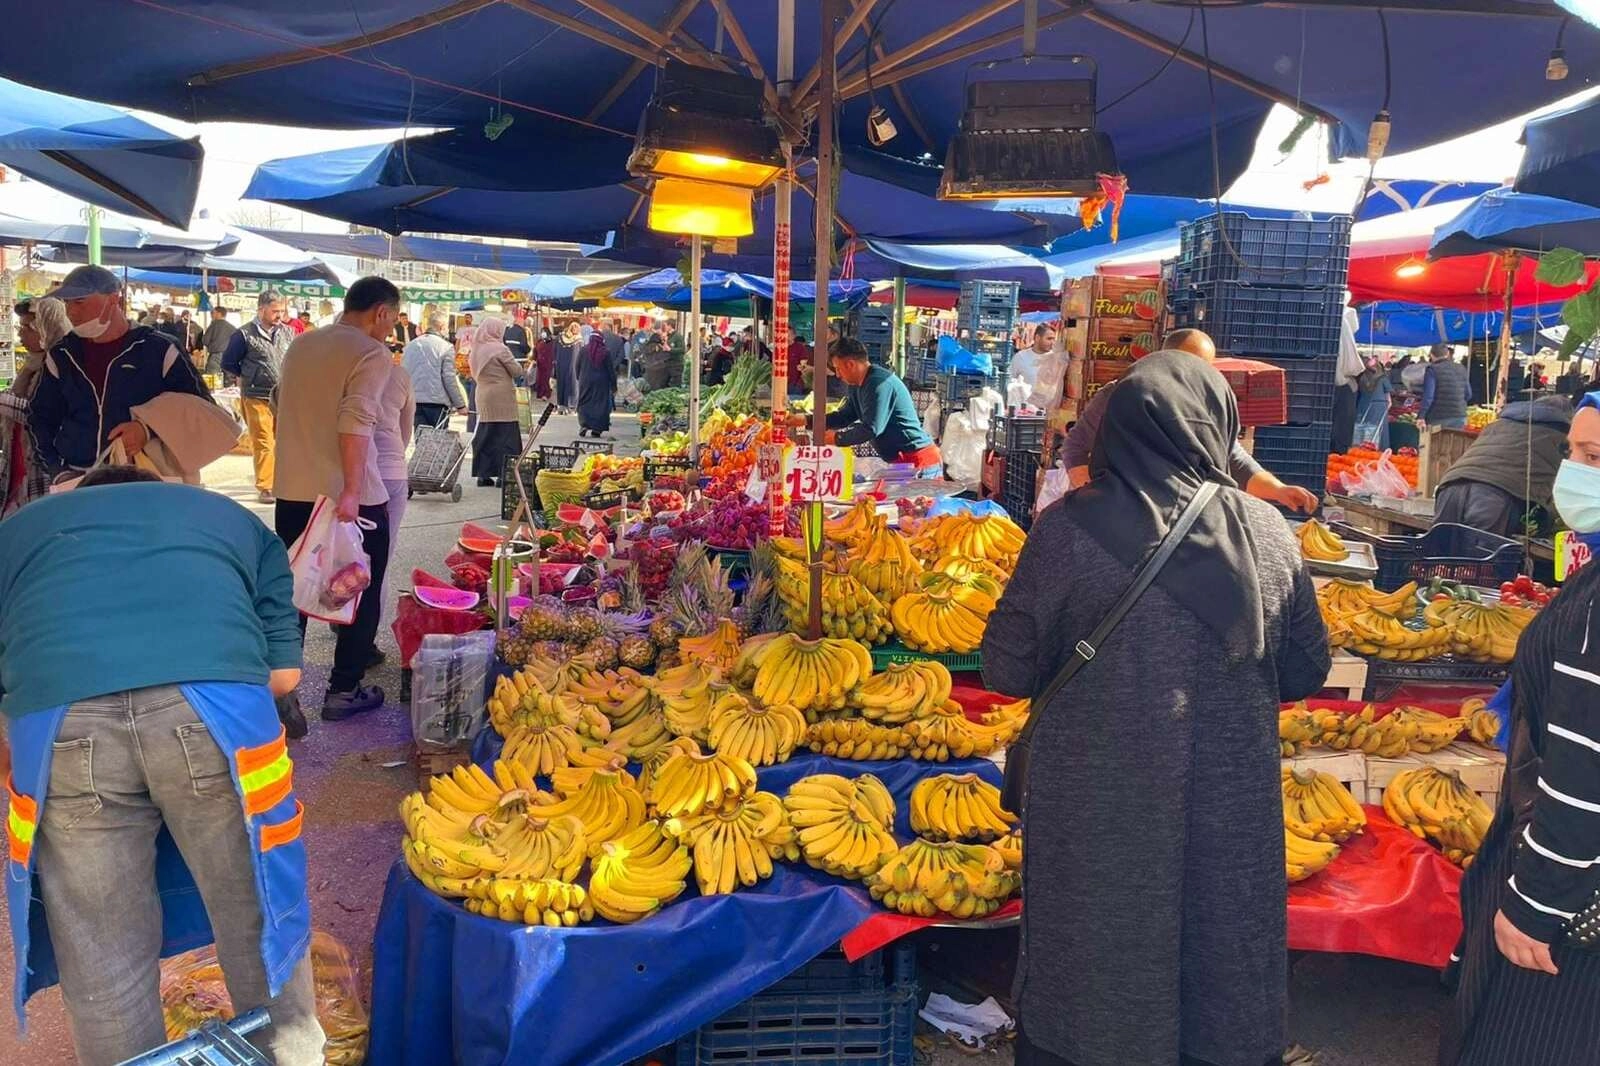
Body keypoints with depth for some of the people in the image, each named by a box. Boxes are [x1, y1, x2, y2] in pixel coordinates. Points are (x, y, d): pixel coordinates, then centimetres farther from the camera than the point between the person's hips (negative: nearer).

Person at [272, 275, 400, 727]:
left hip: (294, 491, 6)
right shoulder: (372, 355, -11)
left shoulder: (301, 344, 12)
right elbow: (355, 422, -24)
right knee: (362, 594, 10)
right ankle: (343, 691, 16)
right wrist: (351, 492, -27)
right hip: (354, 498, -6)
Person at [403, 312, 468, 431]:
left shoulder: (409, 346, 11)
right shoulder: (445, 347, -7)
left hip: (414, 400, 5)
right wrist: (460, 405, -4)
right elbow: (450, 379, -10)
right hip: (437, 402, -5)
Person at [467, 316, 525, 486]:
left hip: (483, 397, 7)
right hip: (502, 399, -7)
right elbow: (517, 371, -8)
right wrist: (512, 362, 9)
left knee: (485, 436, 11)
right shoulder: (500, 349, -12)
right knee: (504, 436, -2)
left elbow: (475, 374, 16)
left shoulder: (477, 349, 8)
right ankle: (503, 474, -4)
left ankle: (483, 474, 12)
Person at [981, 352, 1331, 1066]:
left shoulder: (1071, 527, -14)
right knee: (1224, 996, 21)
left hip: (1098, 815, -2)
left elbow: (1008, 671, -9)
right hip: (1235, 815, 3)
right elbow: (1306, 670, 6)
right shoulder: (1269, 531, -5)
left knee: (1089, 1000, 16)